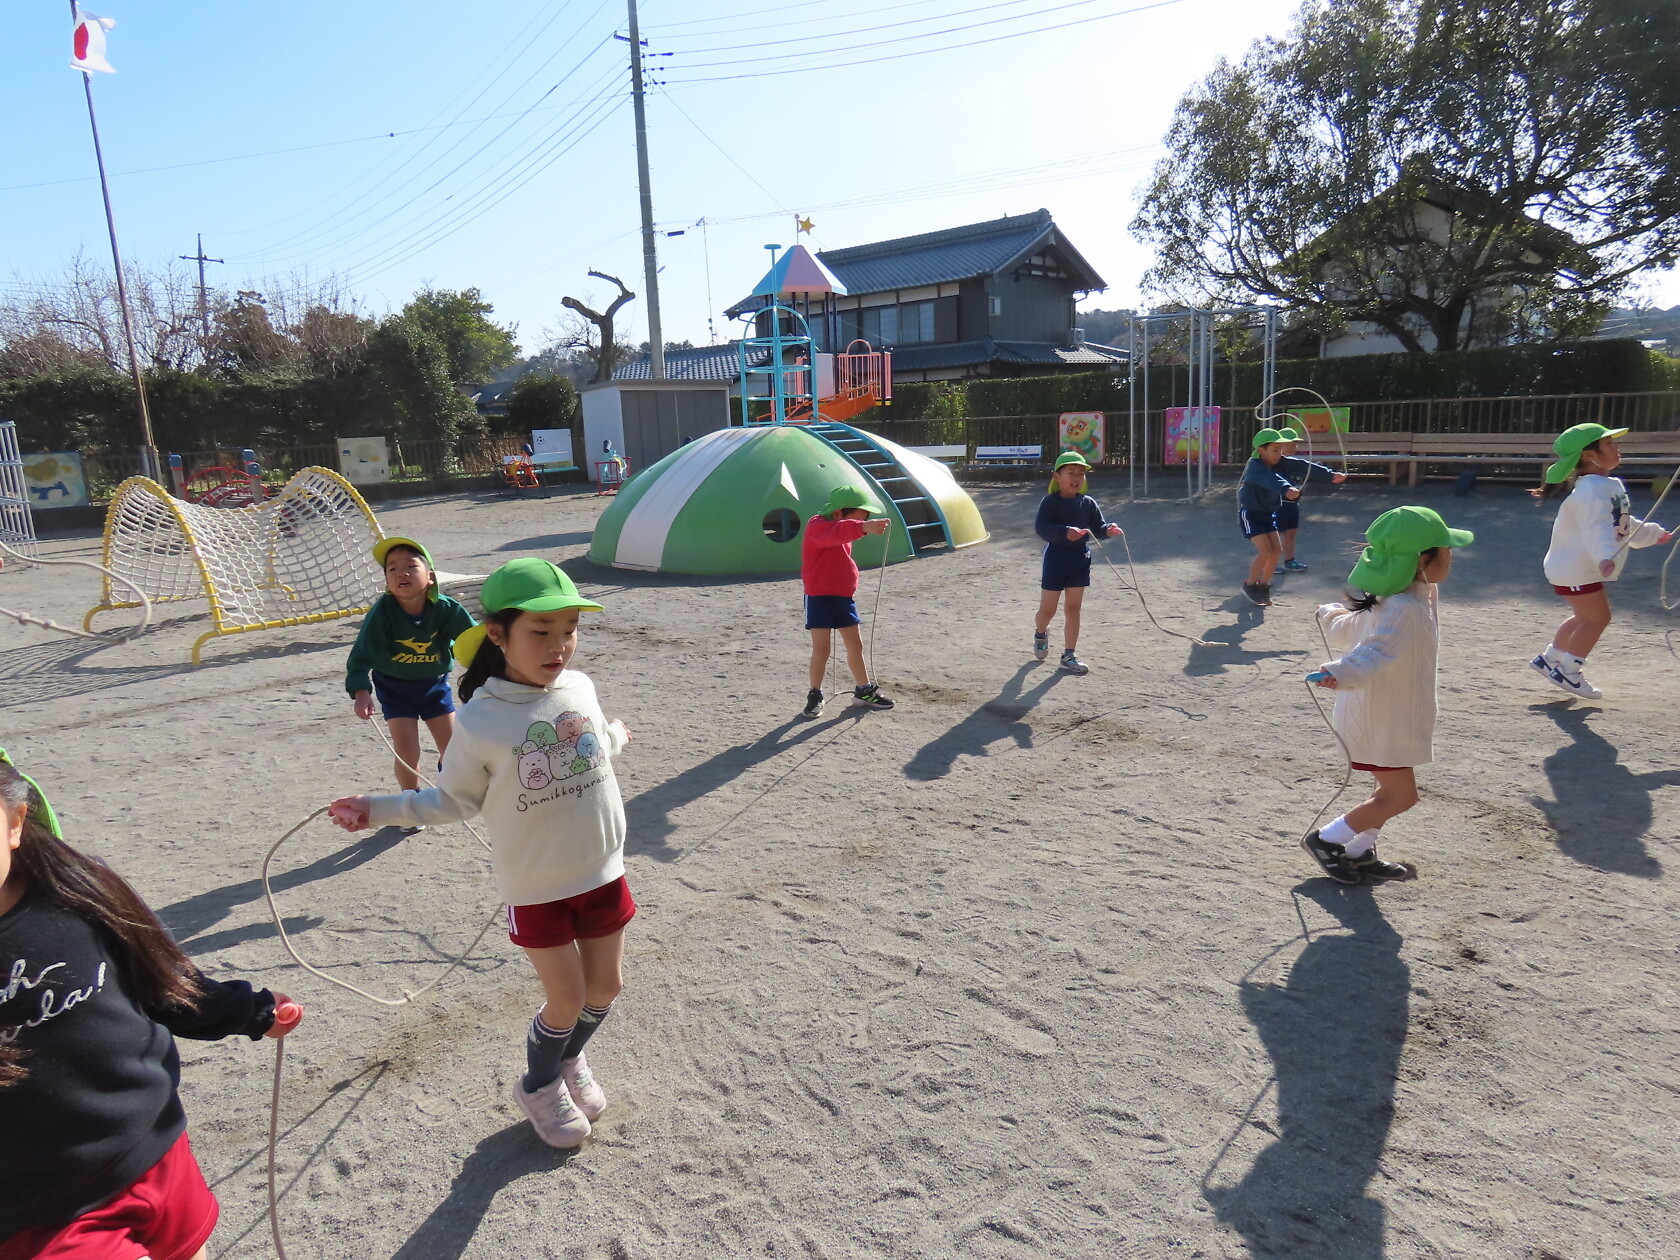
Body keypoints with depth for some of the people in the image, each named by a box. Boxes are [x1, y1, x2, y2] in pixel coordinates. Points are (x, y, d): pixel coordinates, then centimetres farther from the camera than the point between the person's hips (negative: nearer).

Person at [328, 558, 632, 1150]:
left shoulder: (579, 687, -6)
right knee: (567, 998, 7)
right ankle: (539, 1086, 40)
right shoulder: (480, 721, -19)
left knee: (605, 986, 16)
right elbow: (454, 800, -7)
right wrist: (377, 809, -15)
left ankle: (570, 1060, 49)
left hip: (603, 872, 5)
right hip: (535, 888, -4)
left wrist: (613, 736, 34)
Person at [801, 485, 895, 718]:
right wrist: (863, 527, -58)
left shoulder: (844, 531, 12)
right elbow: (834, 533, -43)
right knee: (821, 648, -5)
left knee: (855, 645, 13)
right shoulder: (817, 526, -19)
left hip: (844, 596, 8)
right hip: (820, 596, -8)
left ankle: (864, 691, 25)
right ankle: (815, 695, 11)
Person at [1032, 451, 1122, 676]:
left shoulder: (1088, 503, 2)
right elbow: (1041, 527, -24)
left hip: (1080, 560, 4)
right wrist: (1065, 532, -39)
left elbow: (1098, 527, 5)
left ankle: (1069, 655, 13)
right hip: (1055, 559, -4)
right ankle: (1040, 634, 40)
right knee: (1048, 609, 6)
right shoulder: (1050, 502, -13)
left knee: (1073, 609, 7)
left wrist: (1108, 530, -18)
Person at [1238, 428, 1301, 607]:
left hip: (1267, 513, 8)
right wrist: (1286, 489, -58)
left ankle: (1263, 586, 19)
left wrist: (1292, 492, -19)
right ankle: (1250, 585, 3)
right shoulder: (1255, 467, -25)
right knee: (1265, 551, -15)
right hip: (1250, 513, -8)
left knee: (1277, 550, 3)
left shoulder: (1276, 466, 3)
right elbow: (1270, 480, -43)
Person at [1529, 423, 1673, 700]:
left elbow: (1623, 524, 28)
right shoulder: (1591, 491, -22)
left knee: (1587, 617, 19)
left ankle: (1550, 659, 27)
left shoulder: (1611, 485, 12)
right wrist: (1604, 557, -51)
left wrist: (1654, 534, 41)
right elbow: (1597, 529, -37)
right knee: (1597, 617, -6)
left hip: (1584, 568, 11)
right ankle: (1568, 672, 4)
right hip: (1576, 568, -11)